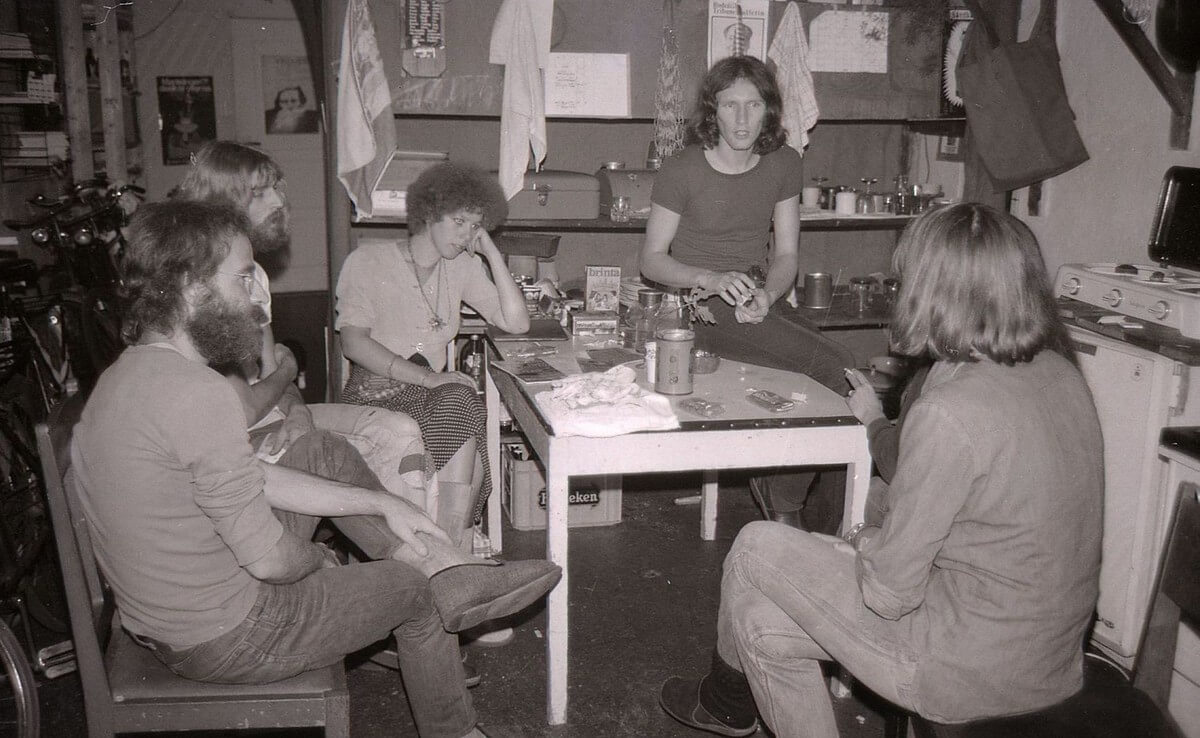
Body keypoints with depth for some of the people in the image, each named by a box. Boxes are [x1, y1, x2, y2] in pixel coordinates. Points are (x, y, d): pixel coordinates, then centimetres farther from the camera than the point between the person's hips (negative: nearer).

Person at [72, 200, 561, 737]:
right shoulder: (197, 392, -30)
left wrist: (380, 504, 5)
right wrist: (317, 559, -3)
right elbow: (268, 559, -26)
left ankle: (447, 570, 16)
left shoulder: (129, 374, 2)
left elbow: (255, 481, 7)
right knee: (416, 591, 11)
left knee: (321, 453, 13)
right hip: (225, 641, -9)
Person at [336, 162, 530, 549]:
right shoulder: (369, 259, 2)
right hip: (375, 390, -4)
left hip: (436, 388, 4)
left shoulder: (462, 266, 15)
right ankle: (451, 550, -28)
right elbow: (354, 343, -10)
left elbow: (516, 322, 4)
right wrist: (427, 377, -21)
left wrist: (492, 253, 1)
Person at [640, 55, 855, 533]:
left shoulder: (783, 164, 8)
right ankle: (783, 502, -5)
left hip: (757, 303, 5)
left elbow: (786, 254, 10)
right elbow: (651, 260, -1)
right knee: (834, 367, -24)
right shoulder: (682, 171, -6)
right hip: (703, 312, -5)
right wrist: (714, 279, -19)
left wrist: (766, 295, -12)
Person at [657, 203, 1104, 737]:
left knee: (757, 549, 7)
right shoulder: (1060, 375, -1)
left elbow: (889, 592, -21)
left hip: (977, 671, -8)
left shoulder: (949, 413, -28)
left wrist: (864, 545, 1)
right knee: (765, 620, 16)